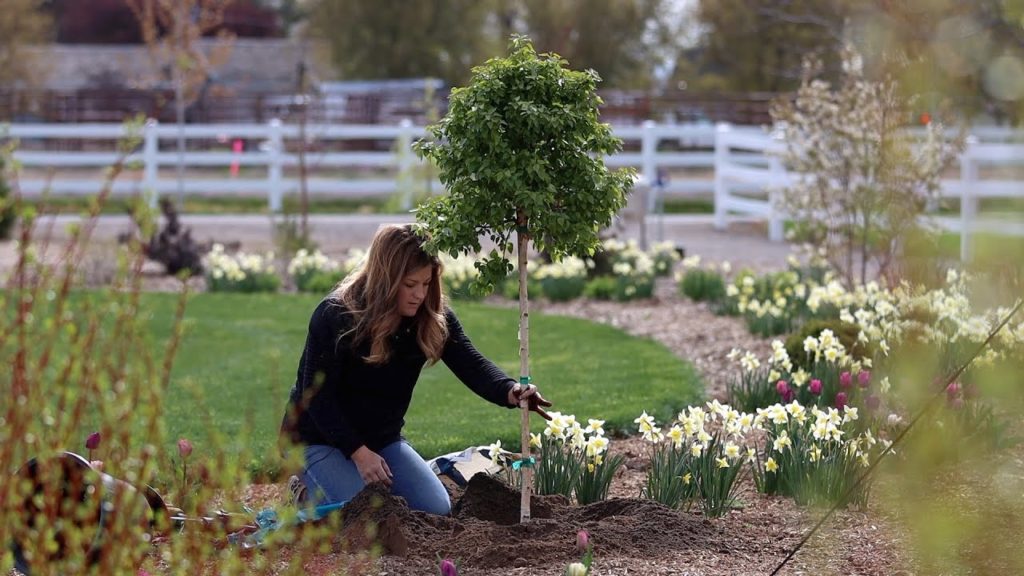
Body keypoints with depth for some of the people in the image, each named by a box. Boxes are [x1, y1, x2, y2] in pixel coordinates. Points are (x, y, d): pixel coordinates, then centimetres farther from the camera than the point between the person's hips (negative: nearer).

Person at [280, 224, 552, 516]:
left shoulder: (434, 318, -9)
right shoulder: (335, 316, -23)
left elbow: (471, 364, -22)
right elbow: (317, 393, -21)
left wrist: (510, 392, -44)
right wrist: (359, 453, -26)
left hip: (383, 438, 6)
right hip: (321, 437, -6)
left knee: (437, 511, -6)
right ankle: (307, 491, 8)